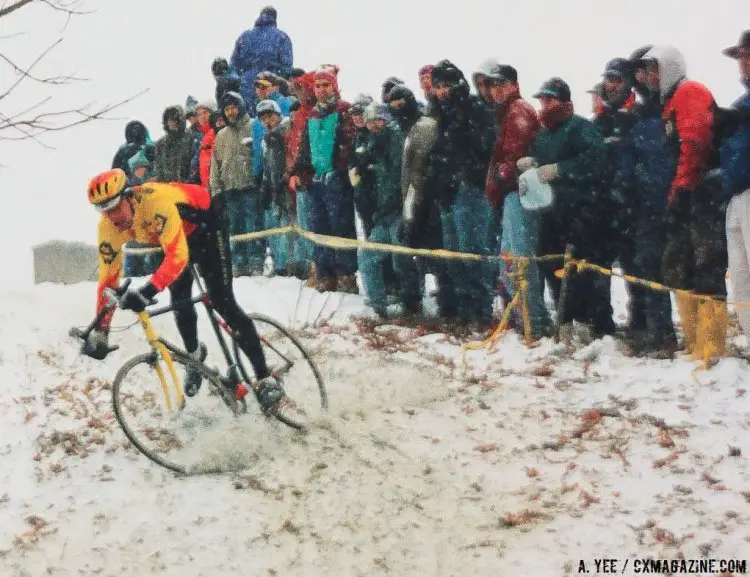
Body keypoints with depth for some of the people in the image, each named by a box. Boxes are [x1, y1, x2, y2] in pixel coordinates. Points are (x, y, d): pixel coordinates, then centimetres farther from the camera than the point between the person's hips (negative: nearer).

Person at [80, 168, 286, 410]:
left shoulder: (156, 200, -41)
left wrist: (148, 290, -60)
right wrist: (99, 331, -16)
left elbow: (178, 256, -48)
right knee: (179, 301, -6)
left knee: (222, 301, -16)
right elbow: (108, 279, -14)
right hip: (178, 235, 6)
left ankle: (265, 378, -15)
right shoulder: (108, 227, -21)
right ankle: (195, 355, 26)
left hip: (207, 224, -6)